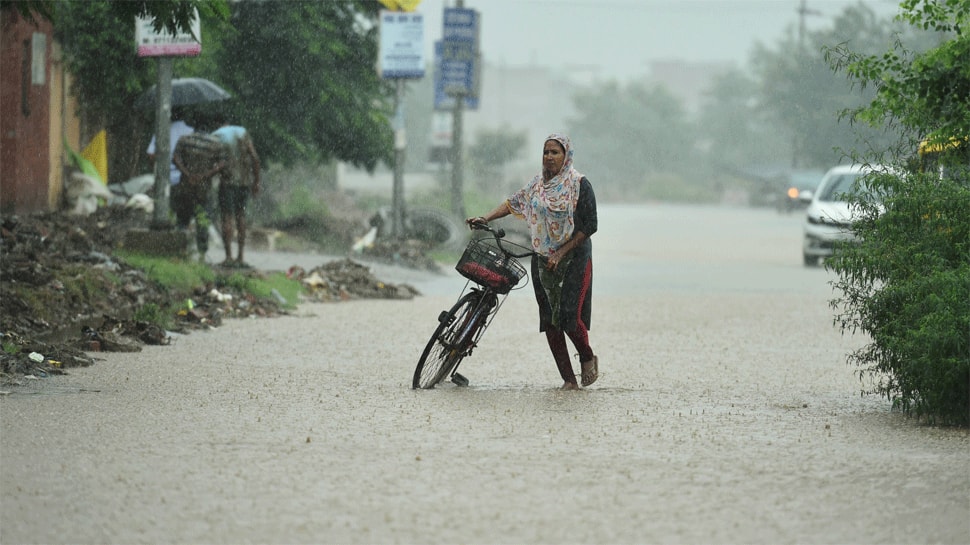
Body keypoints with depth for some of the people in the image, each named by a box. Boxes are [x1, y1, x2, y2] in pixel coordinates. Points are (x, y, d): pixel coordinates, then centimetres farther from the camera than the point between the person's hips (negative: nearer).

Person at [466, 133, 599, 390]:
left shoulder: (579, 184, -7)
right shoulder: (537, 183, 9)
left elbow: (589, 225, -10)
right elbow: (513, 202, 13)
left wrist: (561, 253, -13)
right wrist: (485, 218, -2)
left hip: (574, 258, -5)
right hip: (543, 260, 5)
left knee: (569, 316, -14)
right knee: (550, 321, -1)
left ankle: (588, 358, 16)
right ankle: (568, 380, 3)